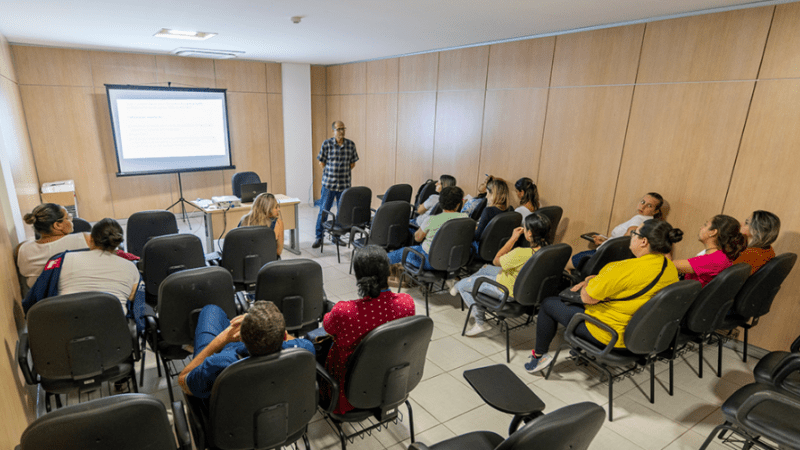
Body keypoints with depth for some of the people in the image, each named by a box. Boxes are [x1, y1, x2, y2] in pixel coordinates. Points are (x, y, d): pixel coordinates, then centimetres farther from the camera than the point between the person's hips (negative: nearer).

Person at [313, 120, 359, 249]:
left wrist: (344, 173, 8)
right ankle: (319, 237, 13)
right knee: (323, 211, 1)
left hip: (345, 184, 3)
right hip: (329, 184, -3)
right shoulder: (327, 144, -5)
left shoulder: (351, 145, 2)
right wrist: (329, 174, 5)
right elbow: (321, 161, 2)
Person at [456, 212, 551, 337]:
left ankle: (481, 323, 22)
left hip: (507, 291, -9)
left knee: (462, 285, 7)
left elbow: (496, 261, -18)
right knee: (485, 268, 29)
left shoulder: (521, 253, -39)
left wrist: (513, 238, -15)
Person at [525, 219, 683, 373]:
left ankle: (539, 355, 27)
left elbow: (587, 297, -23)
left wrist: (589, 281, -2)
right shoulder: (671, 268, -6)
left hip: (610, 336, -8)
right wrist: (595, 280, 6)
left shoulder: (627, 268, -33)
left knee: (548, 304, 9)